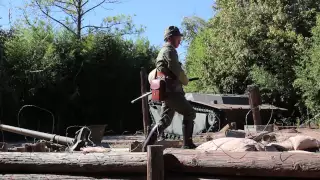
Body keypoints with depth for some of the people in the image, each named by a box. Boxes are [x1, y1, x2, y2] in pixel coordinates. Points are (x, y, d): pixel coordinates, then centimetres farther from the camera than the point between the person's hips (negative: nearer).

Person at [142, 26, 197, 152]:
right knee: (189, 113, -1)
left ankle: (147, 146, 7)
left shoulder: (162, 51, 23)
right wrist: (185, 81, 2)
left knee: (165, 121, 10)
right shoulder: (169, 50, -8)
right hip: (172, 91, -10)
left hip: (166, 91, 10)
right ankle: (187, 144, 1)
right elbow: (176, 69, -16)